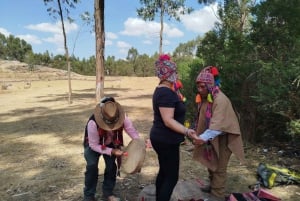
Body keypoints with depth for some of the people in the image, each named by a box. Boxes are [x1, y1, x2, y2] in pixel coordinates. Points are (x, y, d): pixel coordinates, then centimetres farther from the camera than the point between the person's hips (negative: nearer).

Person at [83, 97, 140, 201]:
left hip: (111, 143, 3)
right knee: (92, 166, -18)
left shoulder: (122, 117, -32)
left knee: (112, 165, -6)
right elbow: (94, 145, -30)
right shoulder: (93, 123, -40)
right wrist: (112, 151, -37)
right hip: (93, 144, -3)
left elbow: (133, 131, -25)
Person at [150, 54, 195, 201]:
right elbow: (168, 121, -28)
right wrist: (186, 131, -34)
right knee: (172, 177, 1)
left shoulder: (160, 90, 10)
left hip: (161, 138, 10)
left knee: (164, 172, 21)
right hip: (166, 141, -10)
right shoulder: (167, 93, -23)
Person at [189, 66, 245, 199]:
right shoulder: (204, 98, 2)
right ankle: (212, 186, 41)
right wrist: (198, 135, -1)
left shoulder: (220, 100, -26)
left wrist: (203, 138, -47)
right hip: (211, 138, 8)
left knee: (219, 168, 3)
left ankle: (217, 195, 17)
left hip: (222, 139, -8)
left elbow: (217, 125, -36)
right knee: (211, 164, 22)